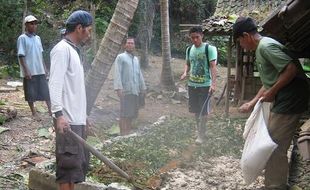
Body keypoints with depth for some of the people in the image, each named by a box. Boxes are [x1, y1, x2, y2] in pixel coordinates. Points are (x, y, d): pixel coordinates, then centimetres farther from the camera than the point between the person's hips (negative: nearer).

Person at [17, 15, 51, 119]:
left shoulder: (38, 38, 11)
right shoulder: (22, 38, -9)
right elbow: (21, 56, -12)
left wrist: (44, 67, 15)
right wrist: (26, 70, -17)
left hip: (40, 70, 6)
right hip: (29, 71, -6)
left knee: (45, 90, 7)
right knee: (31, 93, 4)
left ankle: (50, 110, 14)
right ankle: (34, 112, 16)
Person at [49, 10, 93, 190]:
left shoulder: (74, 50, 19)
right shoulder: (62, 49, -10)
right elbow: (55, 84, -19)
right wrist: (58, 114, -27)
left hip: (78, 118, 10)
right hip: (68, 120, -10)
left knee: (79, 161, 14)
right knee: (69, 162, -5)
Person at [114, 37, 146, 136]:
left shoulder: (136, 59, 20)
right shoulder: (120, 57, -2)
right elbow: (117, 73, -10)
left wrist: (143, 88, 18)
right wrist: (119, 88, -19)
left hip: (136, 91, 7)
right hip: (126, 90, -7)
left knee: (132, 114, 9)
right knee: (124, 114, -6)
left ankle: (128, 133, 17)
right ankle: (123, 134, -2)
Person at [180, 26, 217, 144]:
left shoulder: (210, 48, -11)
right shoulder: (189, 49, 7)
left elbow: (213, 66, -17)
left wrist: (213, 83, -27)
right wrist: (185, 72, -1)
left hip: (205, 85, -6)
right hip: (192, 84, 6)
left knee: (203, 111, -2)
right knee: (196, 110, 15)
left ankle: (201, 135, 8)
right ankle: (199, 131, 32)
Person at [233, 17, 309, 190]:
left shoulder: (265, 46, -15)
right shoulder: (261, 49, 17)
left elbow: (291, 69, -25)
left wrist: (272, 92, -18)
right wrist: (252, 104, 22)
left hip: (289, 102, -10)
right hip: (283, 102, 10)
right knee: (276, 147, 17)